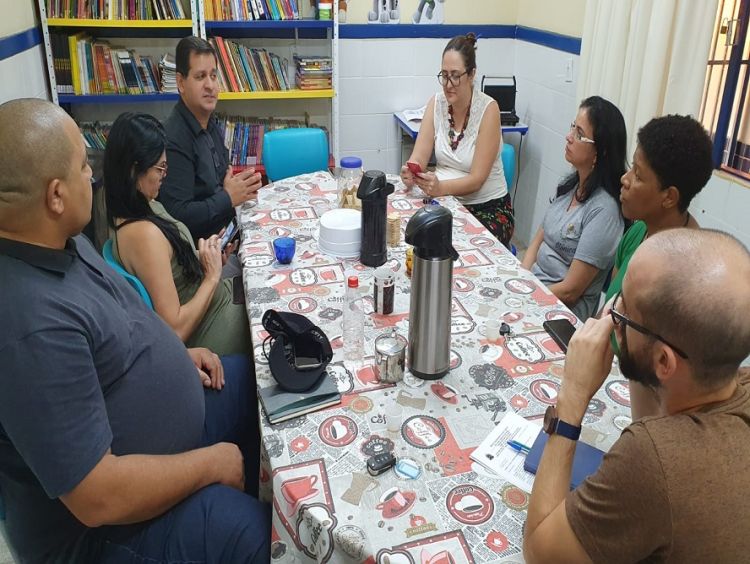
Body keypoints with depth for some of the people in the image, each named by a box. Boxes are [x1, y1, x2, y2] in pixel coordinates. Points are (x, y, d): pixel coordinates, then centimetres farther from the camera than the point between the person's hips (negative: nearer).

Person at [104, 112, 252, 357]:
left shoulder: (141, 208, -3)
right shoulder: (144, 233, -30)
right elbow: (175, 329, -29)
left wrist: (208, 255, -4)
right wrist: (212, 276, -19)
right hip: (208, 325, -8)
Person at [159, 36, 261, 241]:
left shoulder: (212, 125, 8)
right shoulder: (173, 139, -18)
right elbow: (178, 216, -22)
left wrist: (243, 188, 1)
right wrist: (228, 198, -16)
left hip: (226, 229, 8)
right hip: (198, 245, -8)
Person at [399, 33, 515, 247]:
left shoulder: (488, 109, -13)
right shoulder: (436, 103, 1)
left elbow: (477, 179, -17)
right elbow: (419, 157, -5)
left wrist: (441, 187, -35)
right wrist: (409, 174, -28)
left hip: (488, 207, -4)